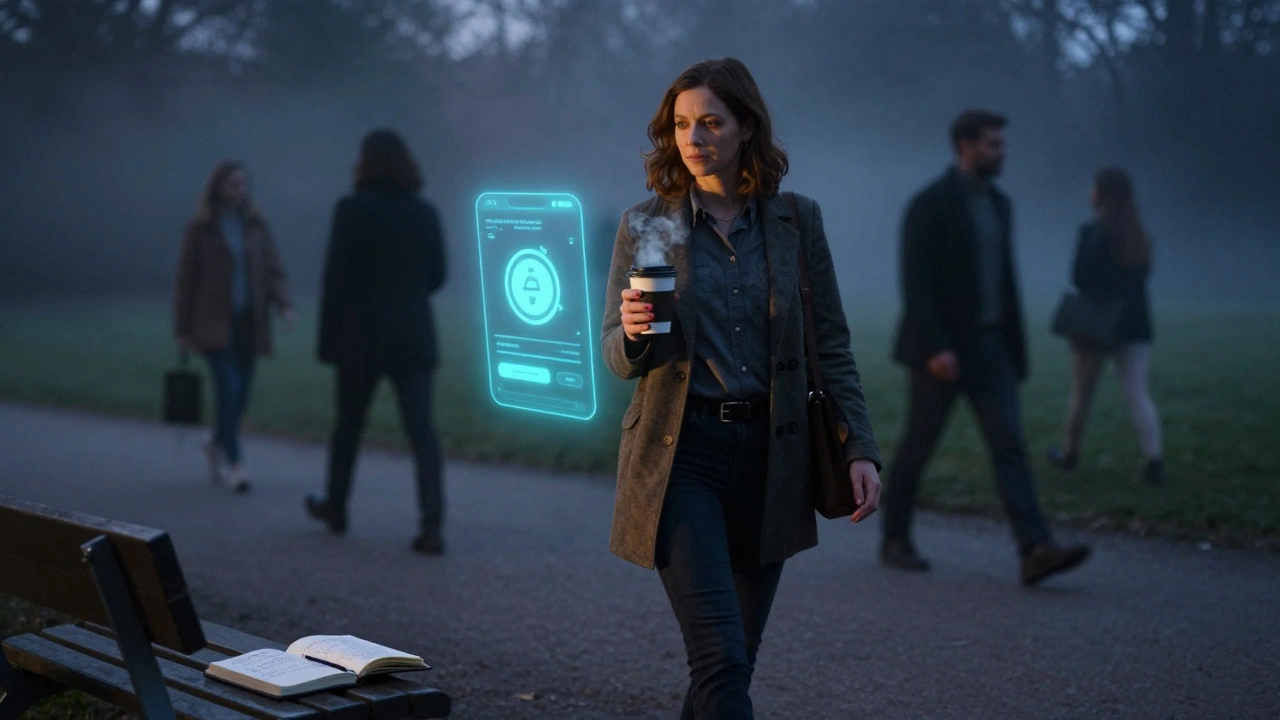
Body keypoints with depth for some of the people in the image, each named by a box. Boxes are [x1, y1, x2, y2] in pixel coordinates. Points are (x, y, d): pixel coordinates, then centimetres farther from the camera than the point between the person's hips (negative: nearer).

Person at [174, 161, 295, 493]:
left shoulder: (256, 226, 8)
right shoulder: (200, 229, -1)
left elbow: (273, 271, 6)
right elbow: (186, 279, 1)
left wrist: (284, 305, -13)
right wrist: (182, 331, -1)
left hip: (249, 324, 4)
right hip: (215, 324, -4)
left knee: (241, 395, 7)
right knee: (229, 389, -15)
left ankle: (217, 444, 34)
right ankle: (234, 463, -11)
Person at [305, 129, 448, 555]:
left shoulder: (353, 210, -9)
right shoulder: (425, 213, 3)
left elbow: (337, 278, -10)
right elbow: (437, 276, 9)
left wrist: (328, 339, -3)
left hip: (361, 336, -2)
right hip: (414, 337, 2)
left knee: (349, 423, 15)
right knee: (421, 428, -1)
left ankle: (335, 506, 33)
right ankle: (431, 523, -12)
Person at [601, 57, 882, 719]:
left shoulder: (795, 220, 5)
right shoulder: (645, 225, 1)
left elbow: (831, 347, 7)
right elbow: (615, 354, 3)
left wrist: (861, 449, -1)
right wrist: (632, 333, -21)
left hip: (768, 455, 3)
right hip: (681, 454, -2)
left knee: (733, 659, 10)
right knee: (720, 656, -13)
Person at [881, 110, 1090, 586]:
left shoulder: (998, 204, 12)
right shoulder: (929, 205, -12)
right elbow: (916, 283, -18)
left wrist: (1015, 346, 15)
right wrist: (934, 348, -25)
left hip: (990, 347, 7)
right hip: (941, 350, -6)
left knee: (1010, 446, -5)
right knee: (918, 446, 5)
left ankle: (1035, 551, -12)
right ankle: (895, 541, 22)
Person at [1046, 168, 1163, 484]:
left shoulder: (1093, 230, -11)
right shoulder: (1139, 235, 7)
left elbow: (1080, 278, -14)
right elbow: (1142, 274, 14)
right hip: (1136, 323, 5)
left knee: (1081, 393, 12)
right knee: (1138, 394, -2)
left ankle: (1069, 453, 28)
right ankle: (1154, 459, -17)